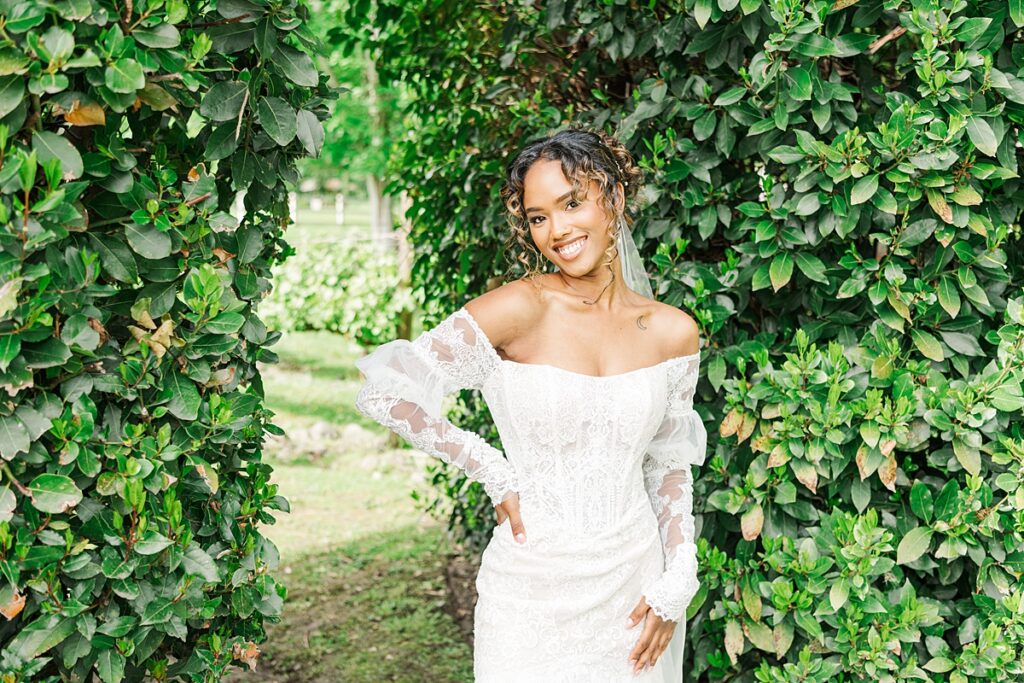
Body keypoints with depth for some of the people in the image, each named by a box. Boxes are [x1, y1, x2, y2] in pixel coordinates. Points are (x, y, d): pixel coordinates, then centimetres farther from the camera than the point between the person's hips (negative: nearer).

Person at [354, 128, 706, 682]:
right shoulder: (518, 310, -13)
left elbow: (668, 467, 11)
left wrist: (676, 582, 4)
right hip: (534, 589, -3)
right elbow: (385, 393, -14)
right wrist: (496, 475, -11)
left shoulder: (673, 333, 0)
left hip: (635, 588, 3)